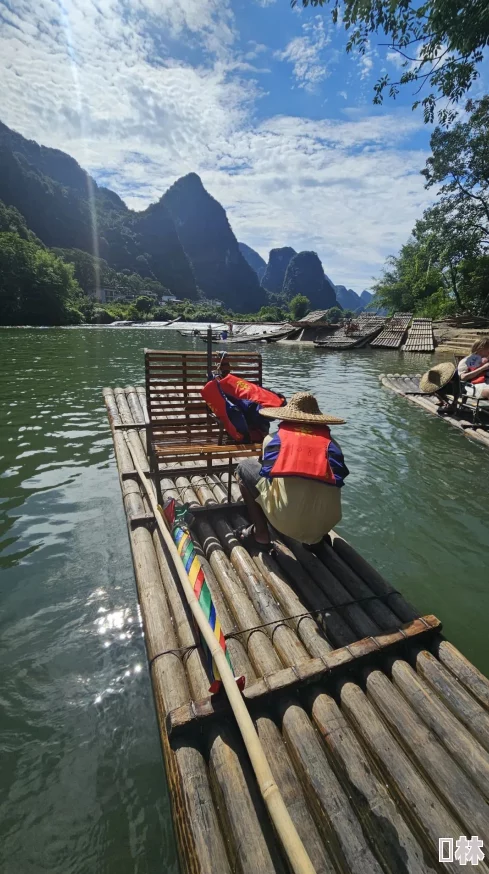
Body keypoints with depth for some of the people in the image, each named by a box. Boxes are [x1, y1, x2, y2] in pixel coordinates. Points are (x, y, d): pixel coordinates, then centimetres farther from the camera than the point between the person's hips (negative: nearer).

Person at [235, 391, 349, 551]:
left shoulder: (273, 438, 9)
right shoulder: (331, 442, 13)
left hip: (285, 519, -3)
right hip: (325, 524, 4)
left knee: (244, 467, 18)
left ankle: (261, 535, 19)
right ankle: (316, 538, 25)